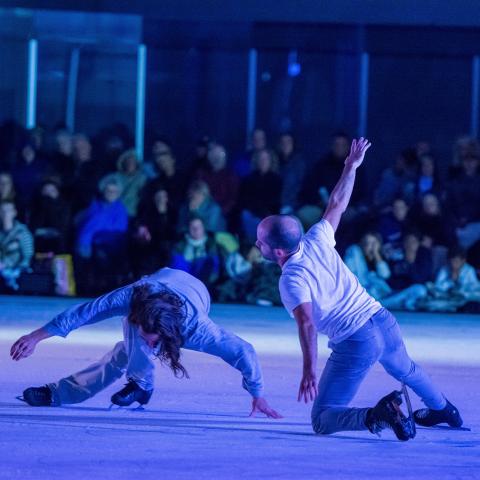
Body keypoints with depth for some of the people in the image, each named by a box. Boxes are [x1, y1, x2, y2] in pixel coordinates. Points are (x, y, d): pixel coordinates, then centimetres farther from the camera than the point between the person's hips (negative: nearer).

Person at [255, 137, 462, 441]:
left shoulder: (291, 281, -15)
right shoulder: (317, 240, 3)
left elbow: (307, 323, -29)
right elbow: (337, 204, 19)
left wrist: (310, 371, -36)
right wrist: (351, 168, 32)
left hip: (356, 345, -8)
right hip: (384, 321, 8)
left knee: (323, 421, -7)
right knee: (405, 369, 41)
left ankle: (377, 416, -30)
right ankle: (443, 409, 63)